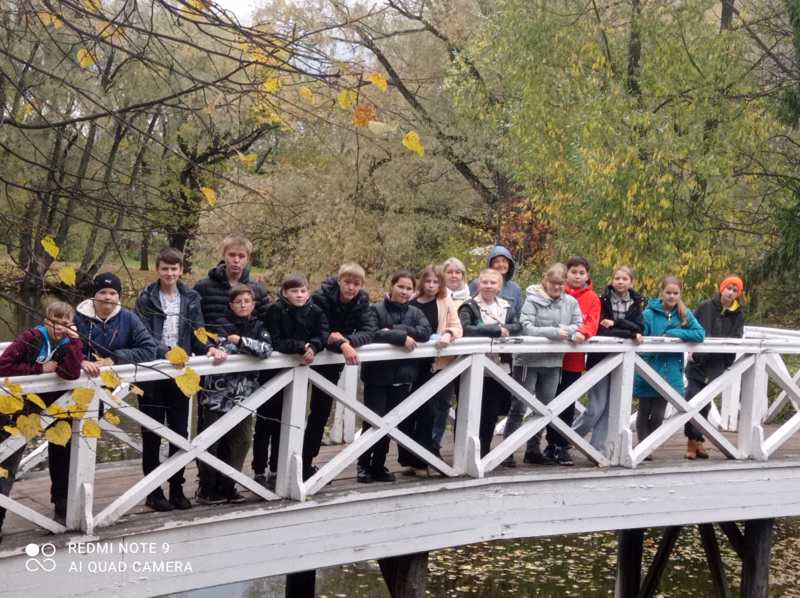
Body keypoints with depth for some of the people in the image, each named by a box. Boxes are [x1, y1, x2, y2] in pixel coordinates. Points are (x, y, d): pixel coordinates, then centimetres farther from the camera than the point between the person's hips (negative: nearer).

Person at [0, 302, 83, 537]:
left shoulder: (68, 345, -2)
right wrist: (40, 369, -20)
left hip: (37, 412, 3)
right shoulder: (31, 337, -12)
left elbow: (71, 374, -22)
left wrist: (75, 341, -25)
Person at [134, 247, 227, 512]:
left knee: (180, 433, 8)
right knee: (152, 435, 5)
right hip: (152, 373, -3)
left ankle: (177, 489, 18)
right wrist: (166, 352, -28)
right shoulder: (147, 298, -4)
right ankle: (154, 491, 13)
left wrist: (209, 349, -14)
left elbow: (197, 333, 7)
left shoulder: (191, 299, 8)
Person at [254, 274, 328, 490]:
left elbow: (322, 336, -9)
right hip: (273, 373, -4)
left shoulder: (315, 311, 1)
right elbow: (275, 342, -21)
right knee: (265, 423, 1)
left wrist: (313, 347, -29)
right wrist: (301, 347, -29)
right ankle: (259, 472, 7)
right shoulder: (276, 310, -12)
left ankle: (276, 471, 21)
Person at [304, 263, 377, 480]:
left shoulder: (362, 301, -9)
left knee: (322, 409, 9)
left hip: (334, 362, 4)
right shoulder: (321, 297, -23)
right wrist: (342, 345, -46)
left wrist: (346, 339, -37)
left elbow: (369, 331, -19)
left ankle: (307, 461, 17)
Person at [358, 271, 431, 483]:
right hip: (377, 375, -4)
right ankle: (364, 465, 10)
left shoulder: (415, 312, 9)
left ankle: (379, 465, 18)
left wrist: (395, 329, -18)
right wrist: (401, 337, -25)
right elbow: (372, 334, -20)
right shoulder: (376, 310, -3)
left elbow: (425, 332, -10)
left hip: (402, 376, 4)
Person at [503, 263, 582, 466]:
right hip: (529, 360, -5)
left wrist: (568, 331, -17)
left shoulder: (570, 302, 5)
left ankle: (533, 450, 25)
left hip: (553, 362, 5)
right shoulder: (533, 300, -9)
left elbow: (579, 326, 4)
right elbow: (526, 328, -18)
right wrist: (555, 332, -23)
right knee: (519, 408, -2)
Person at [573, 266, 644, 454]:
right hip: (601, 359, -4)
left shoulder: (635, 303, 9)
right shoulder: (603, 301, -4)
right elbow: (602, 331, -16)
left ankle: (598, 448, 11)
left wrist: (616, 323, -18)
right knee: (596, 407, -5)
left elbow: (640, 328, -6)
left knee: (610, 407, 3)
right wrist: (630, 334, -19)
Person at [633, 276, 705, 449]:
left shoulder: (684, 314, 3)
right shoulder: (649, 313, -5)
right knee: (644, 412, 10)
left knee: (658, 415, 4)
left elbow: (700, 334, -8)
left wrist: (673, 333, -15)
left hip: (670, 374, 2)